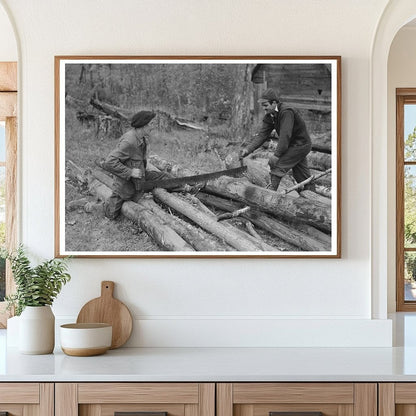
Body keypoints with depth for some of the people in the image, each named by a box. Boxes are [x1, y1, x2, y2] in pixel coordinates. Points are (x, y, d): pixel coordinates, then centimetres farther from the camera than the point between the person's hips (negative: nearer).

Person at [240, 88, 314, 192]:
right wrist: (248, 148, -19)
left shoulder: (286, 112, -27)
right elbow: (262, 134, -6)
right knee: (303, 177, 17)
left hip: (300, 145, -9)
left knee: (277, 165, -17)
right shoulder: (270, 116, -1)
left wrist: (277, 155, -33)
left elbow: (285, 136, -32)